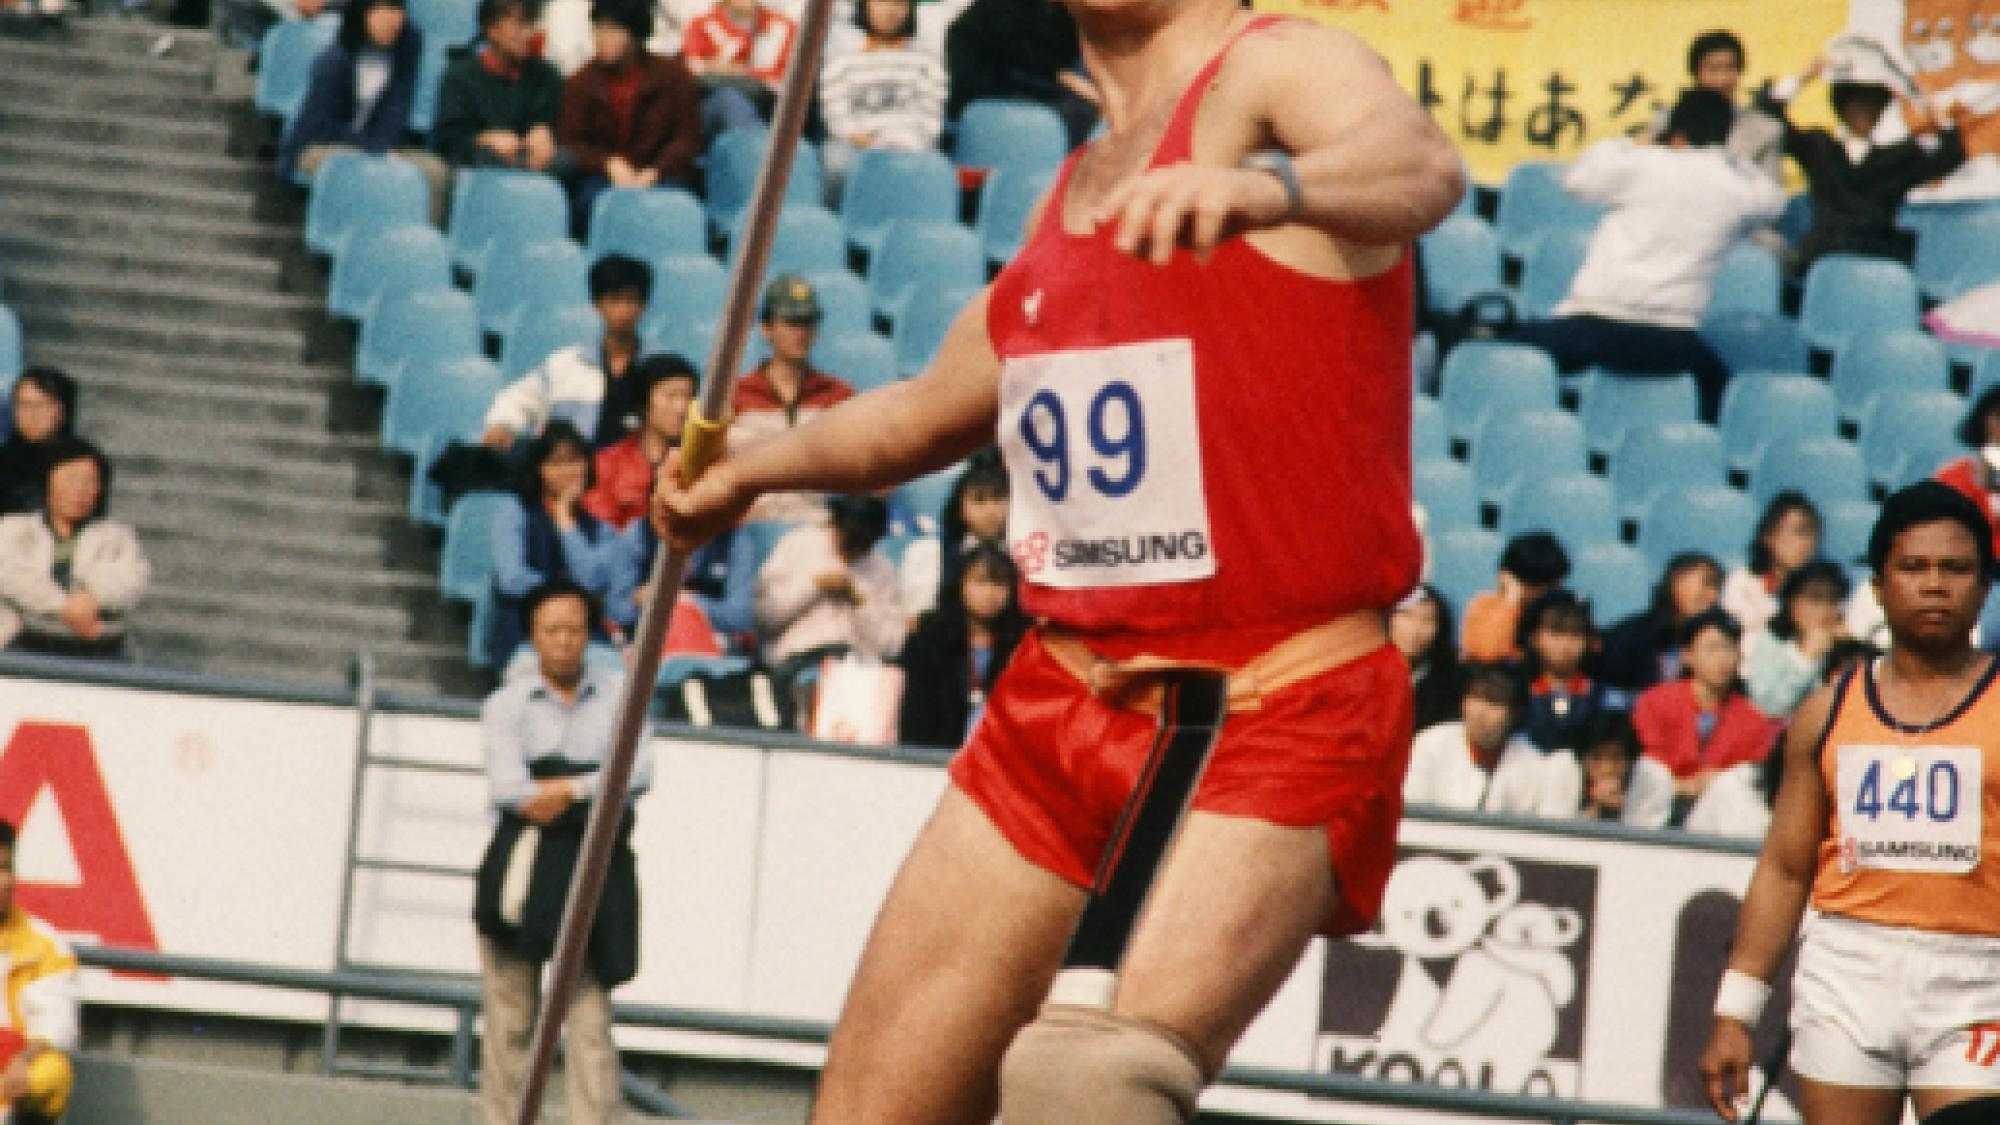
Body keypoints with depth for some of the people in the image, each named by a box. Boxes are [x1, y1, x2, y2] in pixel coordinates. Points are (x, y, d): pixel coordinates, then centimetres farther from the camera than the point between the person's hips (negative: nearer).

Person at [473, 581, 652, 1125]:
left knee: (591, 1018, -3)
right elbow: (507, 785, -9)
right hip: (523, 864, -1)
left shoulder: (619, 692, 10)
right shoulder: (507, 704, 6)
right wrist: (599, 786, -9)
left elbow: (638, 772, -2)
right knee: (509, 1017, 1)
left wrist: (570, 789, -13)